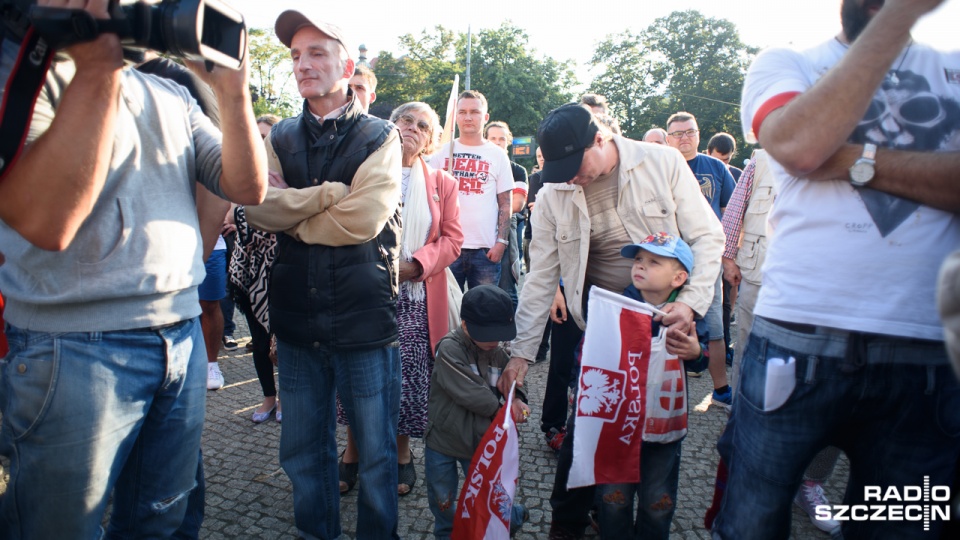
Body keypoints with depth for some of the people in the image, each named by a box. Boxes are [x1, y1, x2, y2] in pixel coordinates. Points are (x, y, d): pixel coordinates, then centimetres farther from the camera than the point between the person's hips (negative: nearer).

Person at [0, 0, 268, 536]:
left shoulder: (173, 96, 12)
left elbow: (248, 187, 5)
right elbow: (45, 221, -23)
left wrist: (232, 90, -8)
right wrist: (96, 67, -21)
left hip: (185, 335, 6)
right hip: (76, 349, -5)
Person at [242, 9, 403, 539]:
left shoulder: (380, 136, -2)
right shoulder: (280, 137, 9)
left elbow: (363, 219, -16)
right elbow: (258, 206, -7)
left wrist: (292, 212, -5)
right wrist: (330, 194, -12)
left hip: (365, 317, -3)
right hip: (297, 319, 4)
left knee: (375, 451, 10)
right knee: (303, 451, 16)